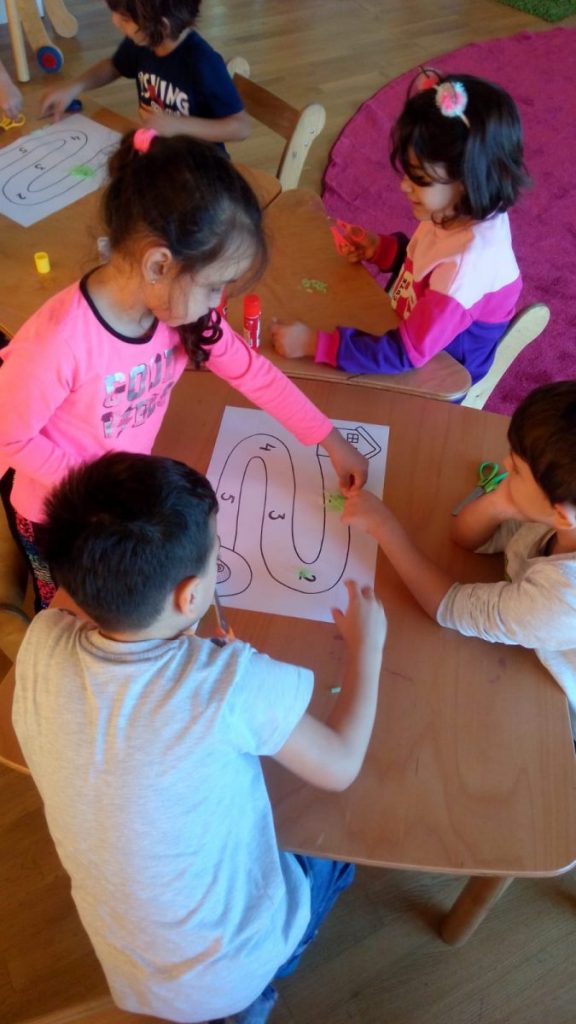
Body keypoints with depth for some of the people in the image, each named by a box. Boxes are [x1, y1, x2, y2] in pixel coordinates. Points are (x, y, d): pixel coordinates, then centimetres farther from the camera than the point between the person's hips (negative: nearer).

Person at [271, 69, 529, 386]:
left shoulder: (469, 260, -34)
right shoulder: (457, 213, -10)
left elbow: (408, 353, -33)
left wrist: (315, 343, -36)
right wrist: (380, 248, -5)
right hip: (408, 331, 8)